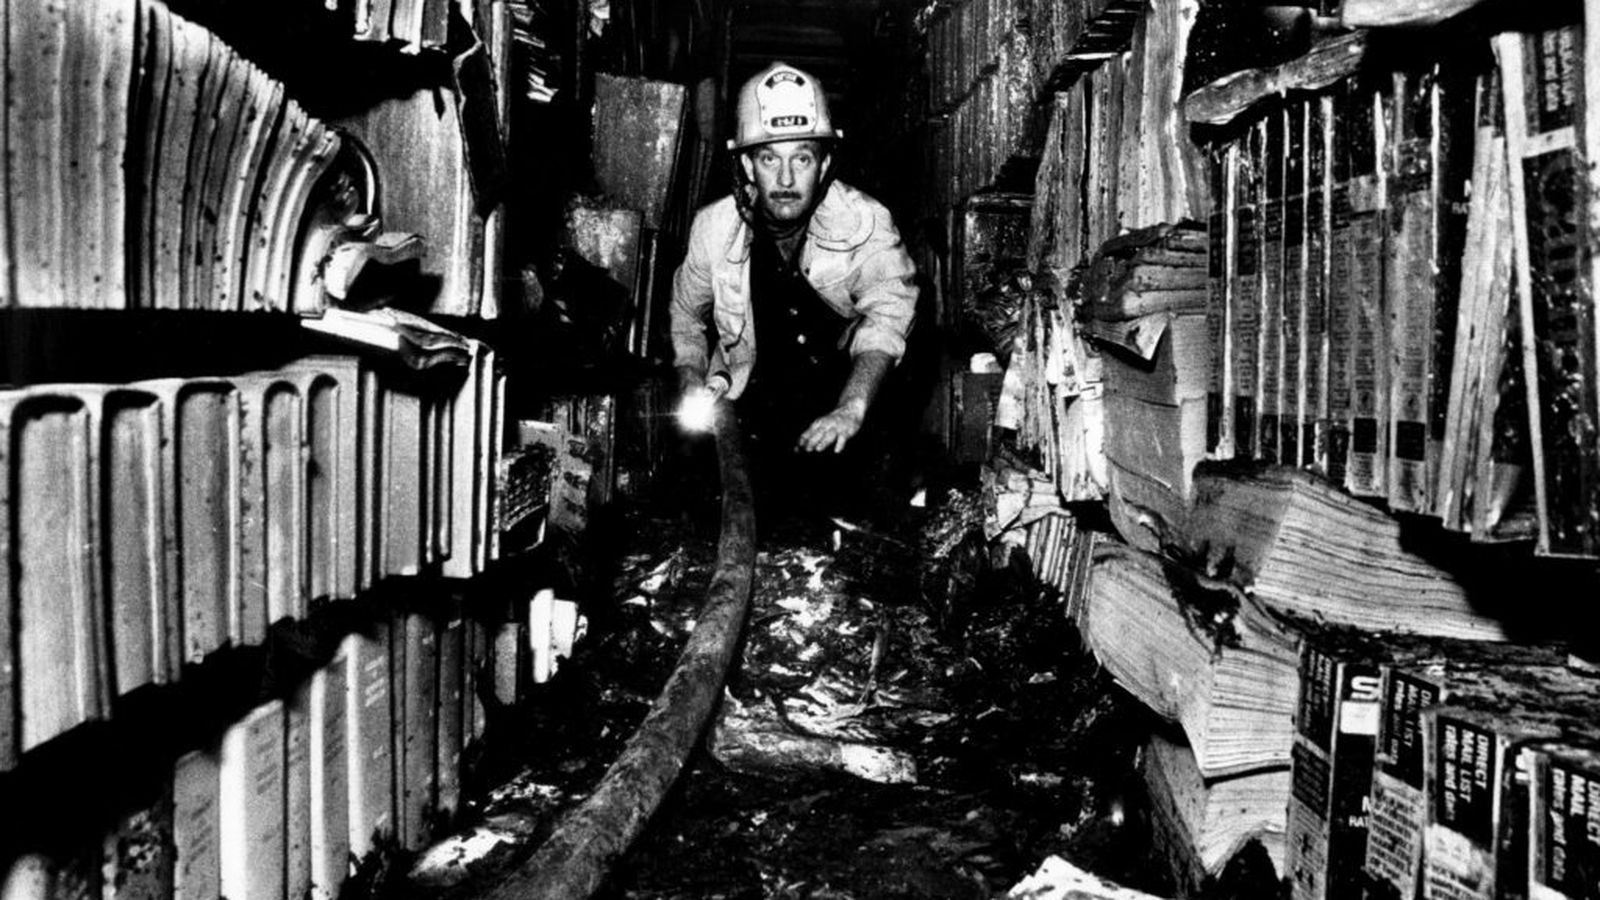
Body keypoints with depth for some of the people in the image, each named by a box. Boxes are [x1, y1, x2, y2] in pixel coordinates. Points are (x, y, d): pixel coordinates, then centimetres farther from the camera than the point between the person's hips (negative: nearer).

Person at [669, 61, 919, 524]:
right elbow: (686, 312, 14)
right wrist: (692, 385, -3)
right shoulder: (715, 226, -4)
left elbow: (887, 312, -29)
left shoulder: (863, 222, -14)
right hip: (750, 407, 2)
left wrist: (851, 411, -44)